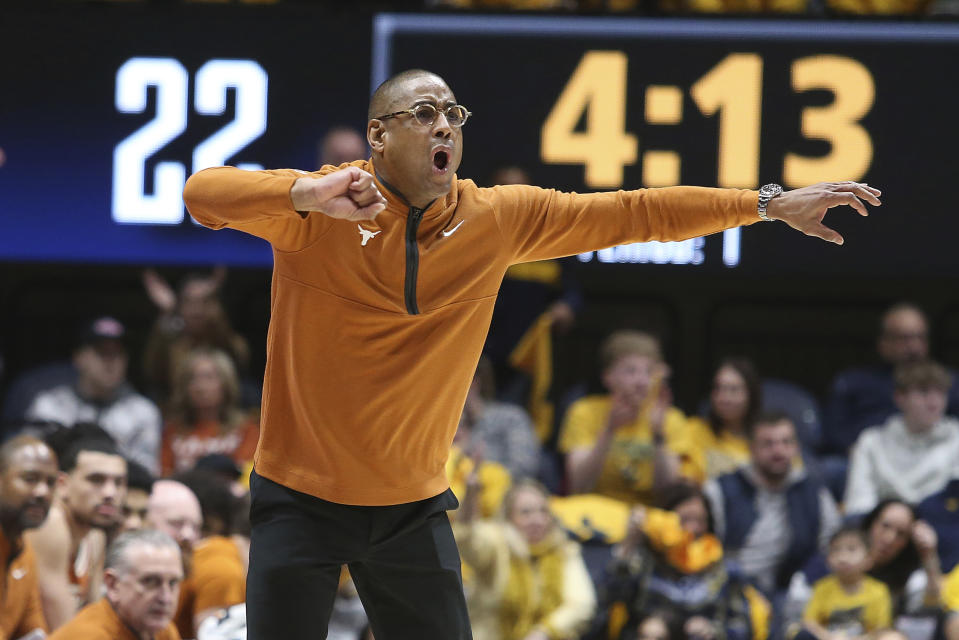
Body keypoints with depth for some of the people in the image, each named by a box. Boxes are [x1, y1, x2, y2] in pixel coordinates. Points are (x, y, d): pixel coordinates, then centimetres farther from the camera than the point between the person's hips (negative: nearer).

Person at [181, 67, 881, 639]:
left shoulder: (498, 219, -1)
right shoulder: (318, 210, -11)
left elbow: (633, 213, 3)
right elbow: (204, 193, -23)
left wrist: (772, 205, 2)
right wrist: (304, 195, -40)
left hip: (415, 507, 3)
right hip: (302, 503, -3)